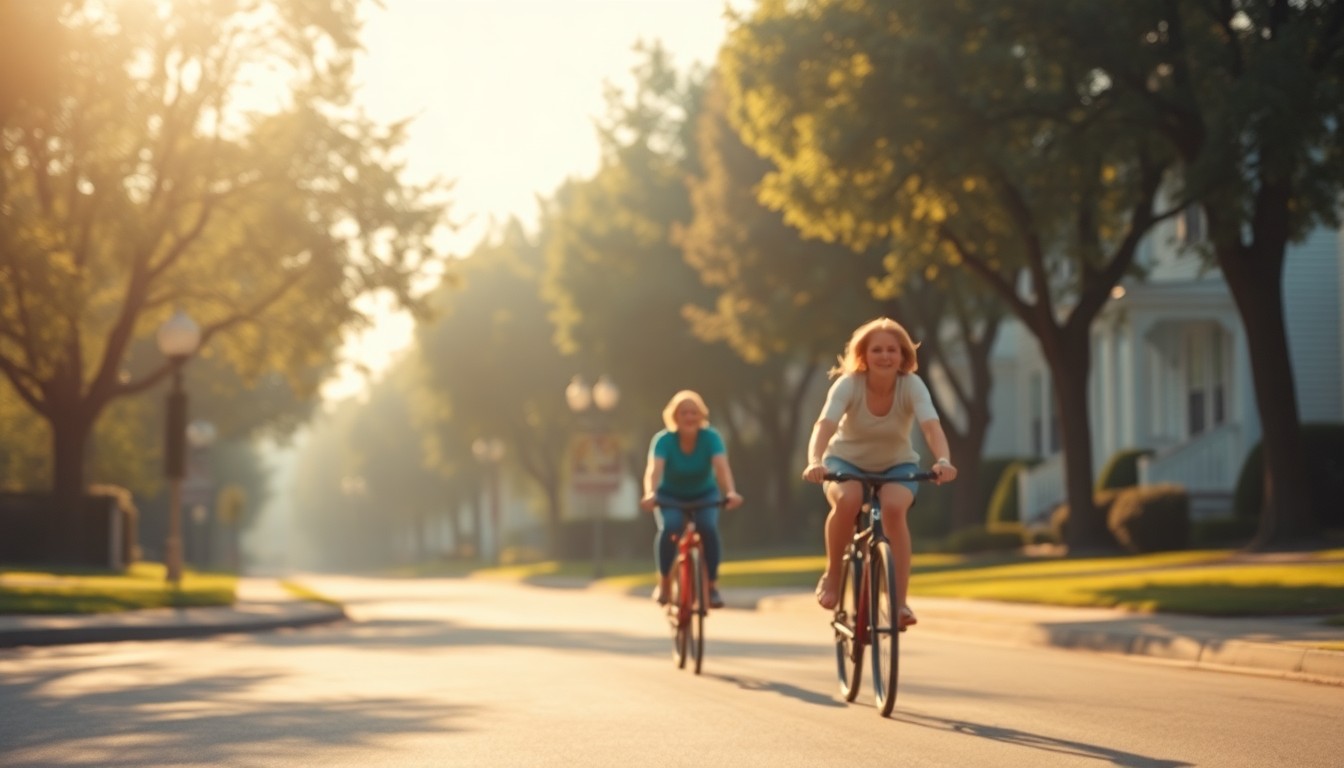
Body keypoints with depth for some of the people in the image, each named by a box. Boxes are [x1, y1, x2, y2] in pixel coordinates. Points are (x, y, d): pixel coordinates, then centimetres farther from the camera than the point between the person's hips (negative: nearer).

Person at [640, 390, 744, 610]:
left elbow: (722, 466, -37)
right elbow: (654, 468, -39)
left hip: (704, 496, 1)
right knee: (668, 528, -31)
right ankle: (663, 582, -10)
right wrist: (650, 494, -60)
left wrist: (731, 492, -56)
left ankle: (712, 585, -13)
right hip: (670, 496, 0)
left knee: (709, 528, -30)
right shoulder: (664, 440, -24)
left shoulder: (711, 437, -22)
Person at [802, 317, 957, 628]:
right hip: (848, 462, 0)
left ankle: (900, 600, -26)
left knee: (894, 507, -33)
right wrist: (815, 462, -56)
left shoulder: (912, 386, -19)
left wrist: (943, 460, -56)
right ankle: (832, 574, -11)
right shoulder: (849, 384, -21)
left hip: (897, 465, 1)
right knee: (847, 500, -35)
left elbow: (932, 426, -35)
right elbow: (824, 425, -36)